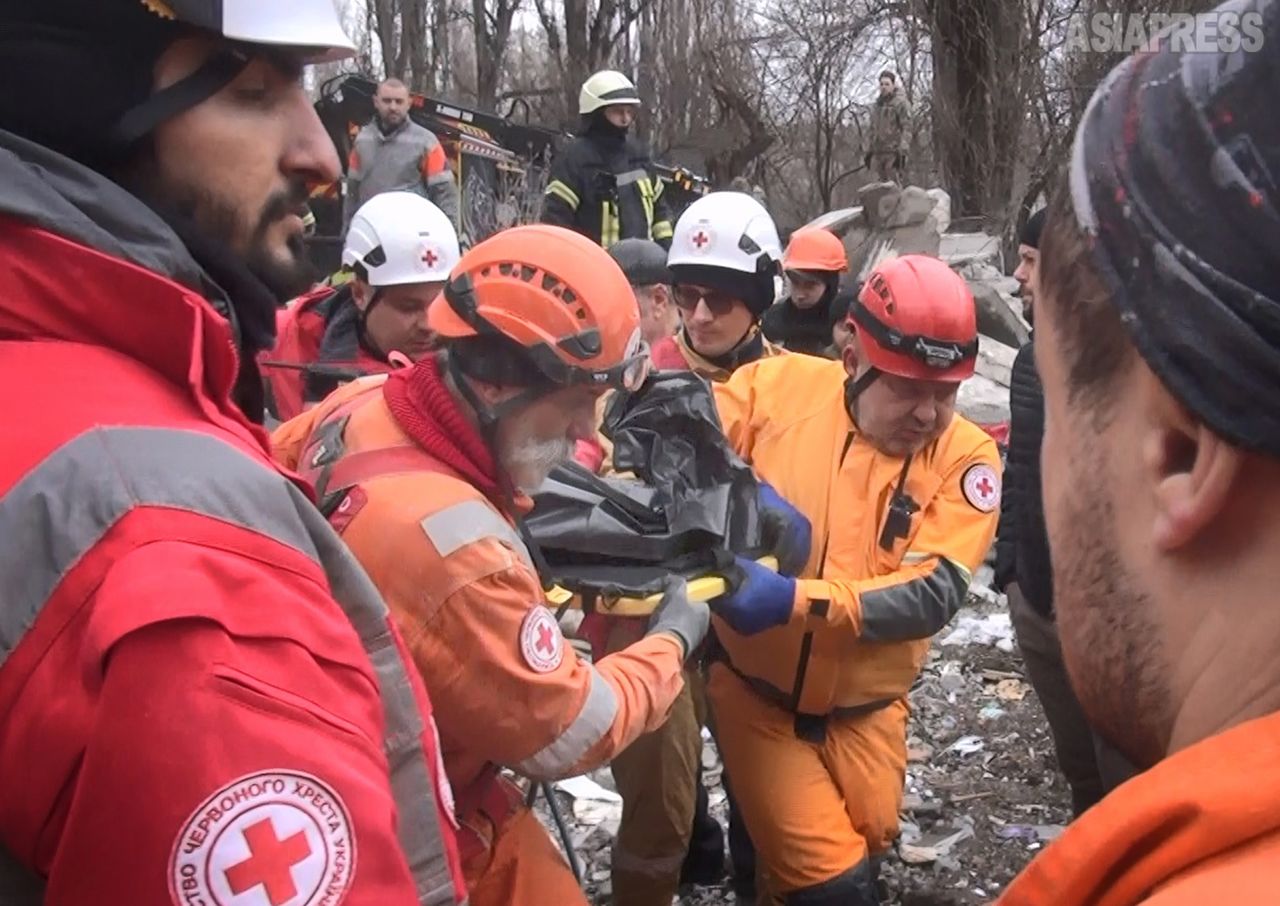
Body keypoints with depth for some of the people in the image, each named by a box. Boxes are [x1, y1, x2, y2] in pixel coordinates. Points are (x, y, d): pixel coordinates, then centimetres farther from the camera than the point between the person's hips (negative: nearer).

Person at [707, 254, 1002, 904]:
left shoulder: (966, 457, -11)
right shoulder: (777, 386, -13)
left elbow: (933, 594, -20)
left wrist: (797, 601, -33)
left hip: (862, 713, 2)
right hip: (756, 692, -2)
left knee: (865, 850, 18)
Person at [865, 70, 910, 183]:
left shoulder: (901, 103, -3)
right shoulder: (877, 105, 19)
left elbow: (906, 128, -11)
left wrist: (902, 151, -20)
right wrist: (869, 152, 21)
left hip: (893, 152, -7)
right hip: (878, 152, 7)